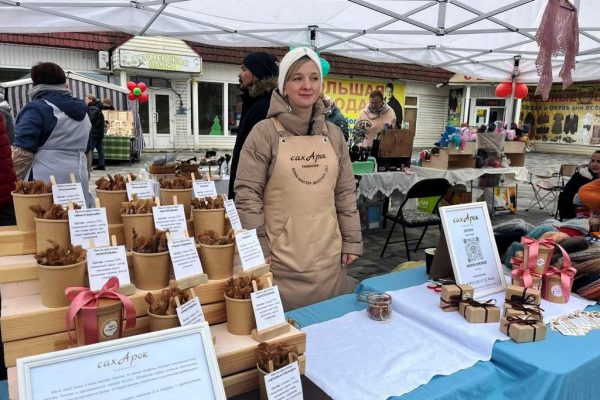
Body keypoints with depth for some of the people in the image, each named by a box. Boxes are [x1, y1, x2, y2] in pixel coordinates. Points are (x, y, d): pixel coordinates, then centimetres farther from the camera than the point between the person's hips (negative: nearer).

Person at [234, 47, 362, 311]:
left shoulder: (333, 134, 8)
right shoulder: (265, 132, -7)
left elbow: (345, 192, 11)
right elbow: (247, 194, -7)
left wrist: (351, 241, 9)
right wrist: (257, 249, -9)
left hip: (328, 255, 4)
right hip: (281, 256, -4)